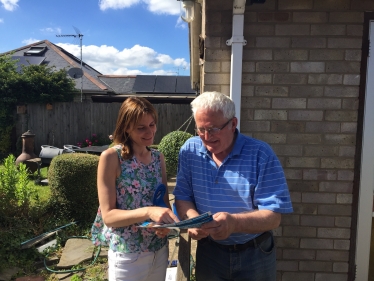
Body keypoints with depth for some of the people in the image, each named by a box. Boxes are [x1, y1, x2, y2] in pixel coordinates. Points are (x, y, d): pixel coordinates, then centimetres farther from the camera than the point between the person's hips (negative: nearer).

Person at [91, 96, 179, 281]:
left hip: (160, 250, 5)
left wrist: (166, 221, -15)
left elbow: (165, 202, 6)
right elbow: (108, 215, -17)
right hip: (128, 255, -5)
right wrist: (148, 212, -31)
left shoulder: (158, 158, 1)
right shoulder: (111, 157, -14)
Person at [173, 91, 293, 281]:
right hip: (208, 251, 2)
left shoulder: (261, 154, -18)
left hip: (255, 255, -2)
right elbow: (182, 197, -2)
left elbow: (273, 216, -20)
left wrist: (234, 223, -39)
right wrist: (193, 219, -24)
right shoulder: (190, 150, -8)